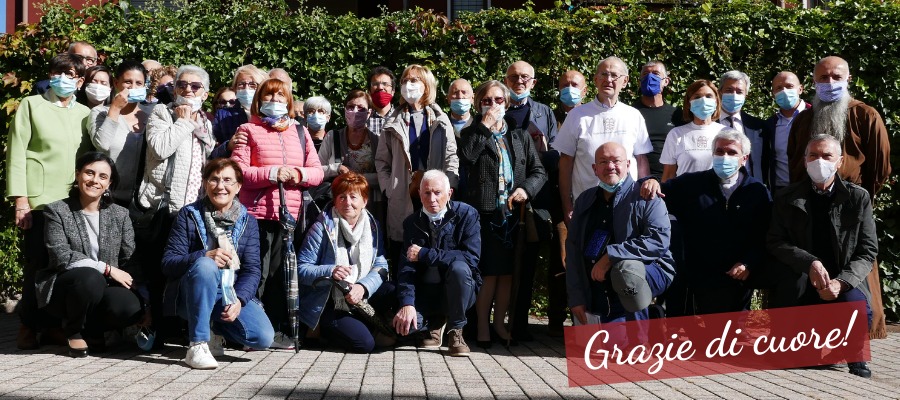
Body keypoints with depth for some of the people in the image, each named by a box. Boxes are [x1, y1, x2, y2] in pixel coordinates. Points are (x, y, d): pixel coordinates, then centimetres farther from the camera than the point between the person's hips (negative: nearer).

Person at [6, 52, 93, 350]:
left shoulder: (84, 113, 16)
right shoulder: (31, 105, 6)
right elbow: (16, 152, 0)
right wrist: (20, 199, -7)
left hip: (75, 201, 3)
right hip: (39, 200, -3)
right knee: (38, 263, -5)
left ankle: (57, 324, 10)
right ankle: (29, 326, 6)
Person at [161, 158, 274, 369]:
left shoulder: (248, 221, 7)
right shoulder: (189, 215, 0)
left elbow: (252, 270, -1)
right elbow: (168, 263, -9)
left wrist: (239, 299, -21)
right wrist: (206, 256, -26)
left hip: (233, 294, 3)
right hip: (193, 295, -3)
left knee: (264, 337, -22)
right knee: (204, 265, -36)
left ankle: (215, 329, 12)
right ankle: (197, 345, -28)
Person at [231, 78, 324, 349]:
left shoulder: (300, 132, 17)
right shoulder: (248, 130, 6)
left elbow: (318, 173, 13)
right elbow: (237, 171, -5)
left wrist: (300, 174, -8)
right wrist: (272, 173, -16)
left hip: (292, 213, 3)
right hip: (258, 212, -3)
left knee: (281, 274, 4)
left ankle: (277, 330, 11)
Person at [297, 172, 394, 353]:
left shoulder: (372, 225, 5)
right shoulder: (323, 226, -9)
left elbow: (381, 267, -3)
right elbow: (301, 269, -11)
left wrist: (363, 287, -23)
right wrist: (330, 271, -30)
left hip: (363, 297, 4)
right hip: (329, 306, -4)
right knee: (364, 343, -24)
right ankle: (326, 330, 6)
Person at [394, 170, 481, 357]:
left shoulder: (466, 214, -10)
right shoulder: (412, 222, 0)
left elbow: (471, 257, -23)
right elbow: (407, 266, -8)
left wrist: (424, 254, -24)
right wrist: (407, 303, -25)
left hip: (459, 290, -3)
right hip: (426, 293, 3)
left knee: (459, 267, -36)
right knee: (400, 321, -26)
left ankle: (455, 330, -13)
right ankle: (436, 323, 12)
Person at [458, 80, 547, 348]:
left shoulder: (519, 135, 15)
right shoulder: (472, 133, 8)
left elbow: (539, 171, 10)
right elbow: (466, 157, -15)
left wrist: (526, 188, -10)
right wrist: (485, 127, -11)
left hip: (513, 212, 3)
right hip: (484, 212, -3)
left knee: (507, 272, 6)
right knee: (488, 273, -6)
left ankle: (499, 323, 18)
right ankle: (482, 326, 5)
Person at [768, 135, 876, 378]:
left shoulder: (858, 198, 4)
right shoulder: (787, 198, 6)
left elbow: (868, 251, 1)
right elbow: (775, 243, 0)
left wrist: (841, 281, -18)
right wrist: (810, 263, -18)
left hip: (845, 283, -1)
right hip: (800, 283, 1)